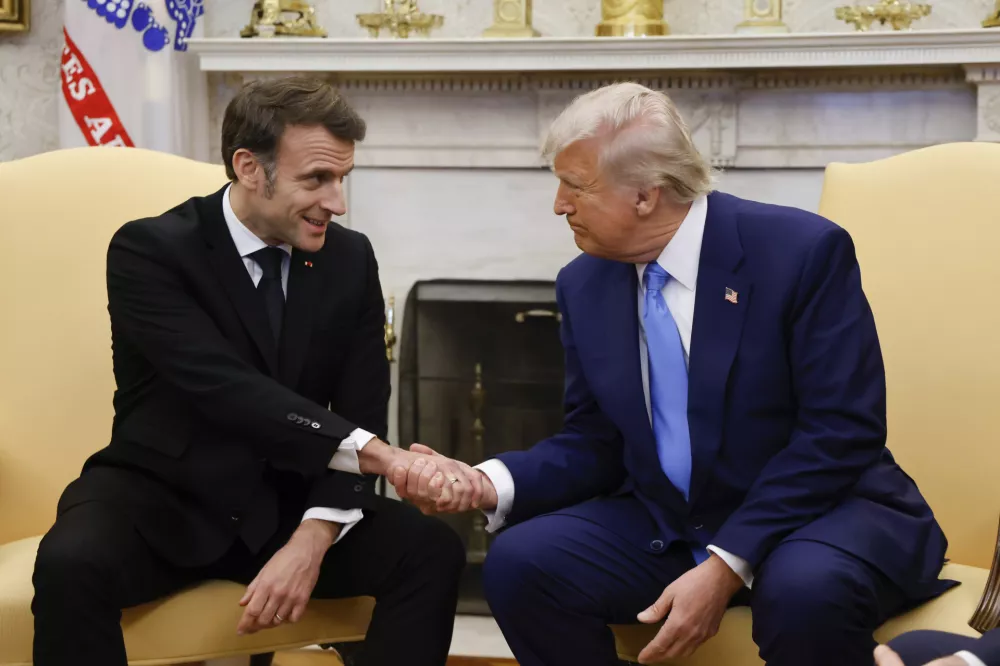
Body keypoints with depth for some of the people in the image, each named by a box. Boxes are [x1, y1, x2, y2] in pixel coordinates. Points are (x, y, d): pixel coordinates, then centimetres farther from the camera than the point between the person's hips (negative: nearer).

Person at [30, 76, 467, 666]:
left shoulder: (351, 259, 1)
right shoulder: (149, 250, -14)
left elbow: (361, 415, -2)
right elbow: (225, 390, -28)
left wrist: (312, 540, -20)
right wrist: (372, 451, -39)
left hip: (286, 506, 4)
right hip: (162, 500, -4)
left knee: (433, 550, -20)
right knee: (71, 564, -35)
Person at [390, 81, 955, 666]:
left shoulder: (804, 251, -14)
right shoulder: (584, 285, 3)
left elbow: (841, 432, -18)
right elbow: (593, 444, 10)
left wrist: (726, 567, -24)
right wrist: (488, 484, -11)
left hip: (817, 514, -5)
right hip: (666, 526, 5)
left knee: (807, 589, -38)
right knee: (520, 562, -17)